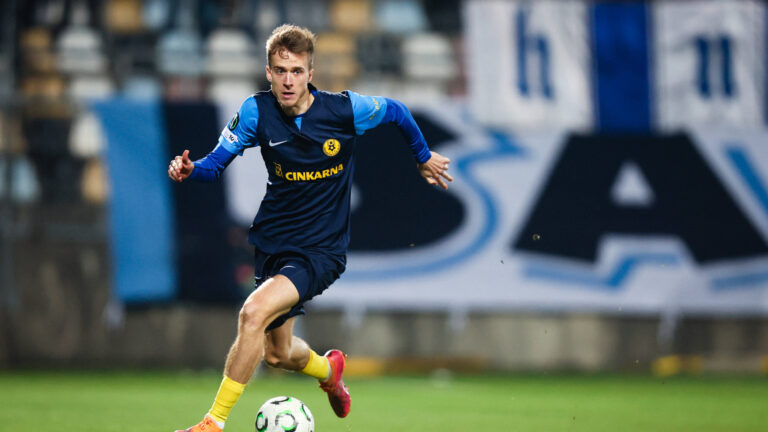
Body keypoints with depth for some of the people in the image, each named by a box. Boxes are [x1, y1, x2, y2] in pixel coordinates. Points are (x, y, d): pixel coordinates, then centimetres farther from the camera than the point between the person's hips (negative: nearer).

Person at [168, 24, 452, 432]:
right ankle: (328, 368, 54)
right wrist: (190, 169, -26)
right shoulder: (257, 111, -10)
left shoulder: (345, 109, -14)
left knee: (254, 312, -28)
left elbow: (396, 111, 6)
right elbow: (216, 162, -3)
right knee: (278, 353, 16)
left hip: (321, 249, -4)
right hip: (272, 242, 4)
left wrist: (423, 157, 21)